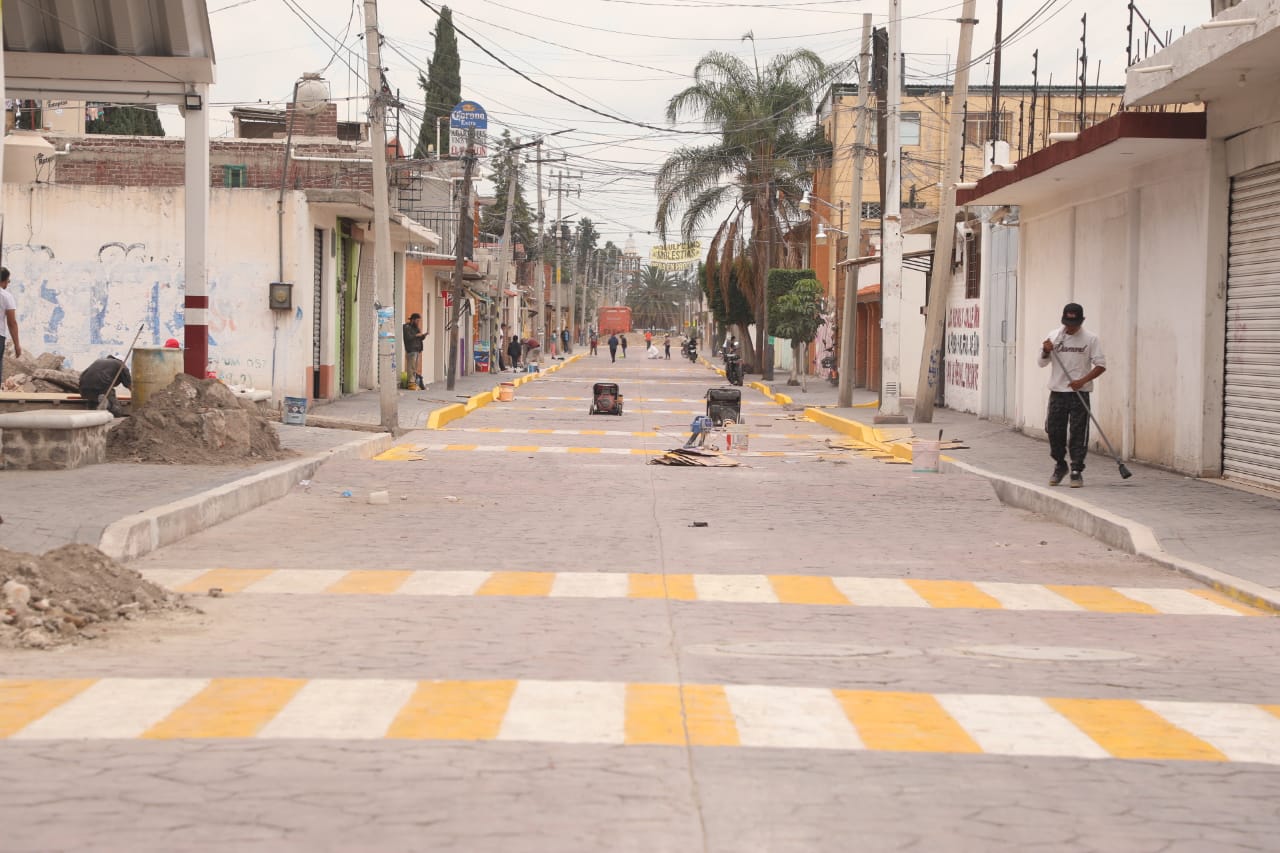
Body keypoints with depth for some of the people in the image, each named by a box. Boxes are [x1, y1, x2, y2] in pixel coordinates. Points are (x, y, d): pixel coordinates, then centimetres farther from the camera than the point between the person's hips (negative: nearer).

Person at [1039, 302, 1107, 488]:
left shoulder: (1090, 339, -2)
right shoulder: (1054, 336, 6)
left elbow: (1101, 366, -3)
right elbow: (1042, 363, 9)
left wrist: (1082, 381, -14)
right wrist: (1046, 352, -12)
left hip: (1079, 393, -3)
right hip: (1057, 391, 3)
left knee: (1078, 434, -5)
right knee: (1054, 431, 5)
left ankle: (1077, 471, 1)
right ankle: (1060, 466, 24)